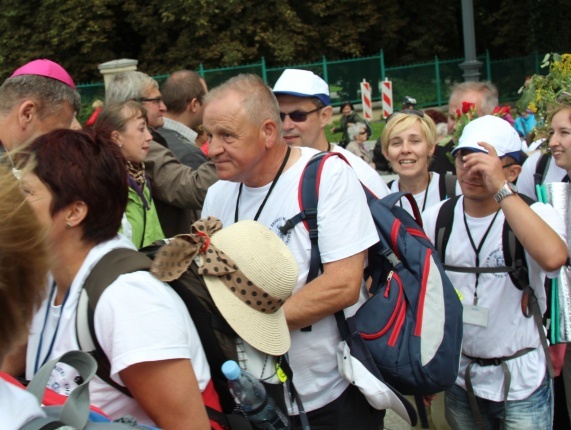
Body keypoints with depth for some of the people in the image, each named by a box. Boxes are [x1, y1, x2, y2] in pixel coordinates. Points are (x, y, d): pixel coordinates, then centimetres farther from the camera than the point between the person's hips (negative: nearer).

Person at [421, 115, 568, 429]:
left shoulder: (535, 214, -14)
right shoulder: (436, 218, -3)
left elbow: (553, 258, -37)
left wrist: (501, 189, -37)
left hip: (520, 379, -3)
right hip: (458, 376, 3)